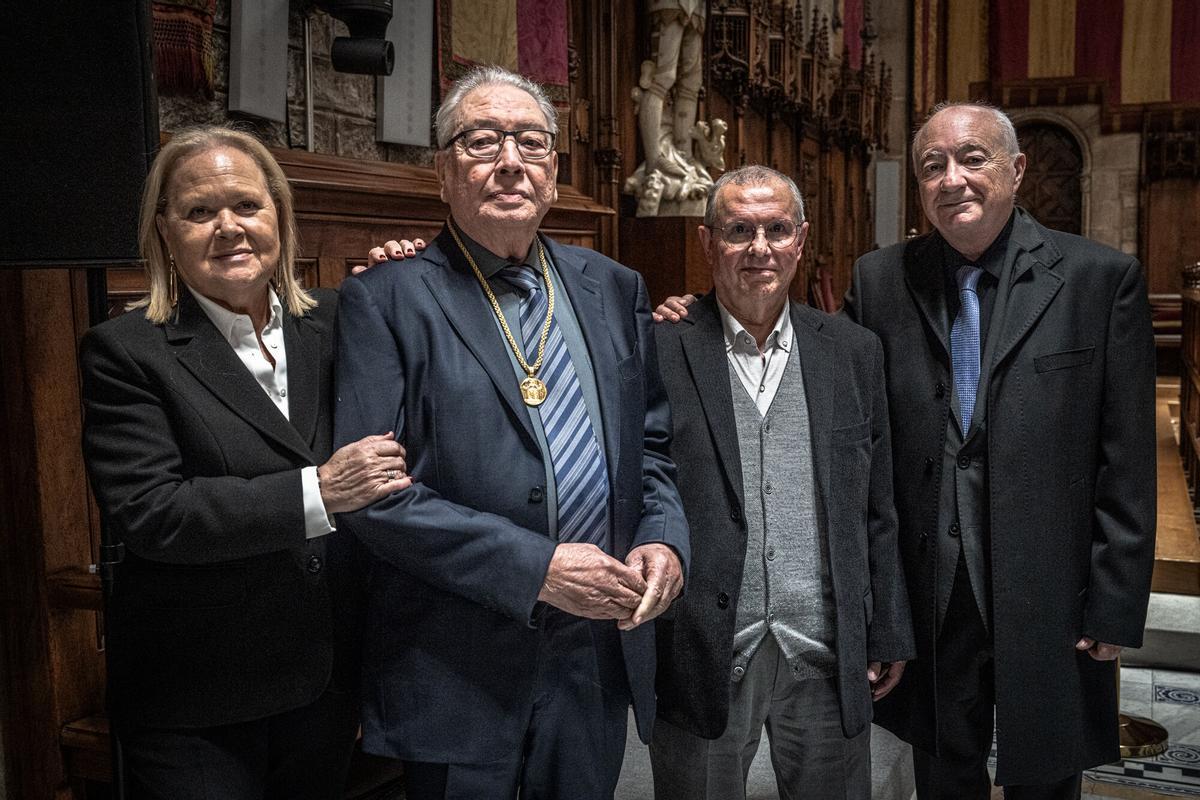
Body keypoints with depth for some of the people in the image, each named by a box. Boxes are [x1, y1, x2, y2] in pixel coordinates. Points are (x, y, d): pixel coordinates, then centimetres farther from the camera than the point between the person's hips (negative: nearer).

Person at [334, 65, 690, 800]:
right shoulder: (385, 301, -8)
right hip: (459, 678, -4)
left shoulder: (613, 289, 8)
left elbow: (653, 444, 14)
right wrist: (536, 568, -19)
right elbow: (374, 493, -15)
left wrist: (663, 540, -5)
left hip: (601, 663, 5)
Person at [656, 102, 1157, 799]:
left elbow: (1126, 461, -4)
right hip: (929, 597, 2)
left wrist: (1115, 606, -6)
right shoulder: (880, 279, 2)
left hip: (1050, 600, -1)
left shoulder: (1102, 277, -4)